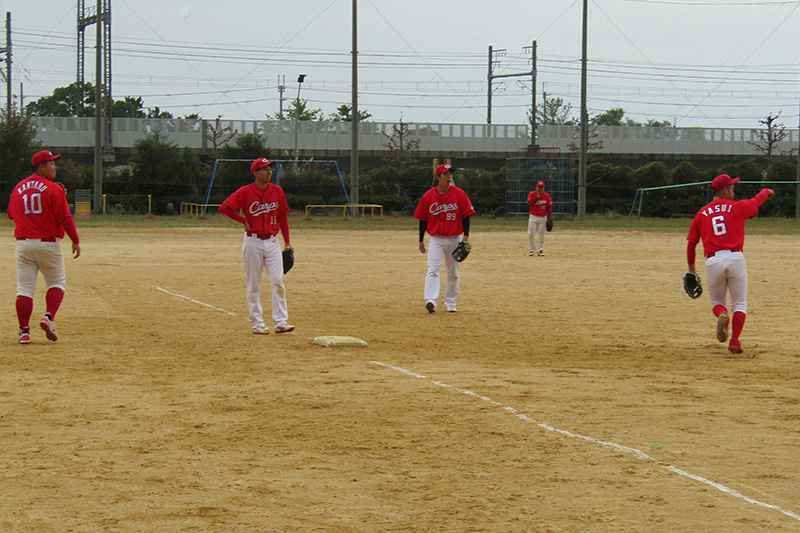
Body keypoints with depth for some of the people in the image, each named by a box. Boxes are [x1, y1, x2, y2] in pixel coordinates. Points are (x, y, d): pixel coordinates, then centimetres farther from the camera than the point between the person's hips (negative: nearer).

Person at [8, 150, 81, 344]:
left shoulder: (18, 188, 7)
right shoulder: (53, 189, -9)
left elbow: (12, 214, 17)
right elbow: (65, 218, -12)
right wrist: (75, 241, -4)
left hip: (23, 244, 4)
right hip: (48, 244, -4)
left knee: (24, 288, 5)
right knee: (57, 283, 13)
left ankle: (24, 331, 0)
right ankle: (49, 317, -8)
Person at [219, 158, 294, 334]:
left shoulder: (277, 191, 5)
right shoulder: (245, 192, -6)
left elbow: (282, 216, 11)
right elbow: (224, 207, -5)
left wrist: (287, 241, 10)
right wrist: (244, 221, -5)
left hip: (272, 242, 3)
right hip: (253, 242, -3)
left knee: (278, 281, -6)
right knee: (254, 285, 2)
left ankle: (280, 322, -5)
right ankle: (257, 324, 7)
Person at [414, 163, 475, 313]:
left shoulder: (459, 194, -3)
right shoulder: (428, 196, -2)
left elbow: (466, 216, 0)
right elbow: (422, 219, 5)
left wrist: (466, 236, -8)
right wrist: (421, 240, 7)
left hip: (454, 239, 1)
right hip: (436, 239, -1)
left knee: (453, 273, 9)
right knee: (433, 270, -16)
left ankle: (450, 302, 22)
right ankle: (431, 301, -25)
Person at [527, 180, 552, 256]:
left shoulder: (546, 196, 0)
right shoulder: (532, 194, -3)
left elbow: (549, 208, 1)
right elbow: (529, 204, -17)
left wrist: (549, 219, -4)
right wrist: (537, 197, -25)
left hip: (542, 218, 1)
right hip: (533, 216, -1)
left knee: (541, 234, 1)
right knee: (531, 233, -3)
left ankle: (540, 250, 7)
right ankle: (532, 249, 6)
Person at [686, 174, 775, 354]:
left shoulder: (701, 214, 10)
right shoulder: (738, 207, 6)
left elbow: (691, 242, 9)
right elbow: (757, 200, 26)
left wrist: (691, 267, 21)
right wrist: (767, 191, 49)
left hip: (713, 262, 2)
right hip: (735, 258, -1)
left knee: (717, 302, 18)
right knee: (739, 304, 10)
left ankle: (722, 315, -17)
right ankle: (734, 342, -4)